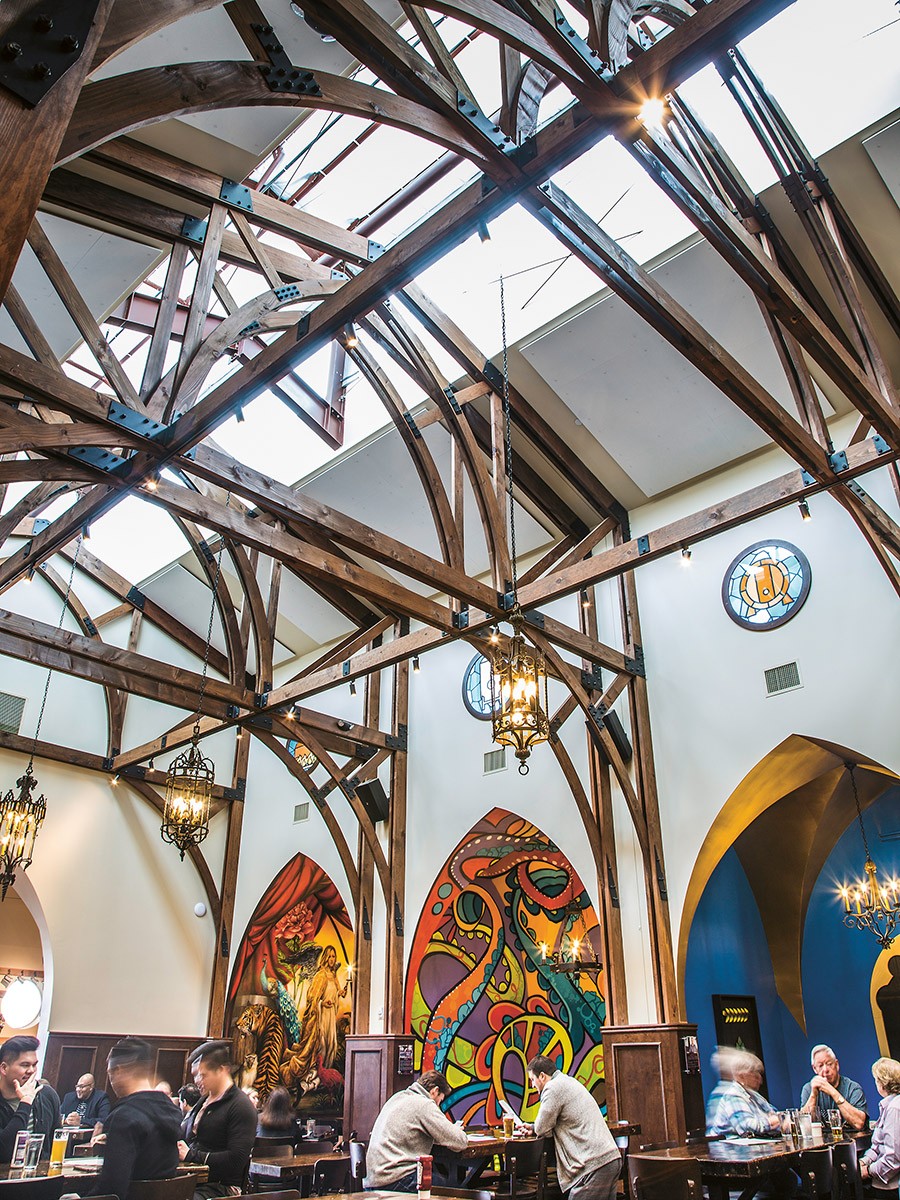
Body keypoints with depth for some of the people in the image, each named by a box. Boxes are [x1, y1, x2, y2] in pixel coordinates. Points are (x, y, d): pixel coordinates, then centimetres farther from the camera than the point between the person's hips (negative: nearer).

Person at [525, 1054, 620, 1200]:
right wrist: (534, 1127, 19)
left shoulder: (553, 1088, -9)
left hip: (595, 1165, -10)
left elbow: (542, 1130, -7)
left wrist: (537, 1127, 15)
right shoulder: (569, 1081, 21)